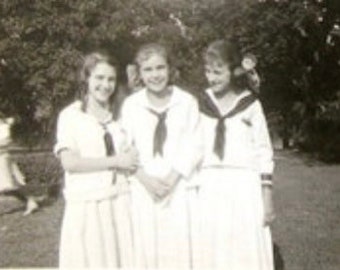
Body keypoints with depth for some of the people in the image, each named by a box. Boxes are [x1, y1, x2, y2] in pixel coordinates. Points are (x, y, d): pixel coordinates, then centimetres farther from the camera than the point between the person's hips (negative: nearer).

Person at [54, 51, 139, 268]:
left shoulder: (117, 116, 13)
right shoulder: (71, 115, -1)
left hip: (120, 203, 4)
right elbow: (69, 162, -11)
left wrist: (131, 160, -5)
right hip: (87, 205, -4)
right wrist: (114, 161, -10)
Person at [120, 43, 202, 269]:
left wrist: (171, 179, -13)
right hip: (143, 190, 1)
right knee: (146, 248, 4)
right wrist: (145, 179, -11)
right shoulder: (131, 104, 4)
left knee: (180, 247, 2)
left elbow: (192, 147, -3)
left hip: (179, 189, -1)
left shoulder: (187, 102, 1)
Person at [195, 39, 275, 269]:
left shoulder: (250, 104, -1)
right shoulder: (201, 104, 5)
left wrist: (267, 197, -2)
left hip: (243, 187, -2)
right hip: (209, 189, 2)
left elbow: (264, 152, 1)